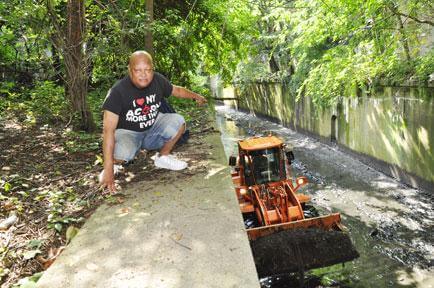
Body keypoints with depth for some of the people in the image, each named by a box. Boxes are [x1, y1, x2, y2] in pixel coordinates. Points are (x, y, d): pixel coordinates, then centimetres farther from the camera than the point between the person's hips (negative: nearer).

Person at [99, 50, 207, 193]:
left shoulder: (158, 80, -13)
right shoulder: (118, 91, -27)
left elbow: (176, 90, 13)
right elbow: (108, 129, -32)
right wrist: (108, 169, -37)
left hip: (153, 129, 5)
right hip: (127, 132, -5)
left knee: (178, 121, -19)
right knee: (122, 155, -36)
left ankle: (163, 157, 4)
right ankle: (114, 164, 3)